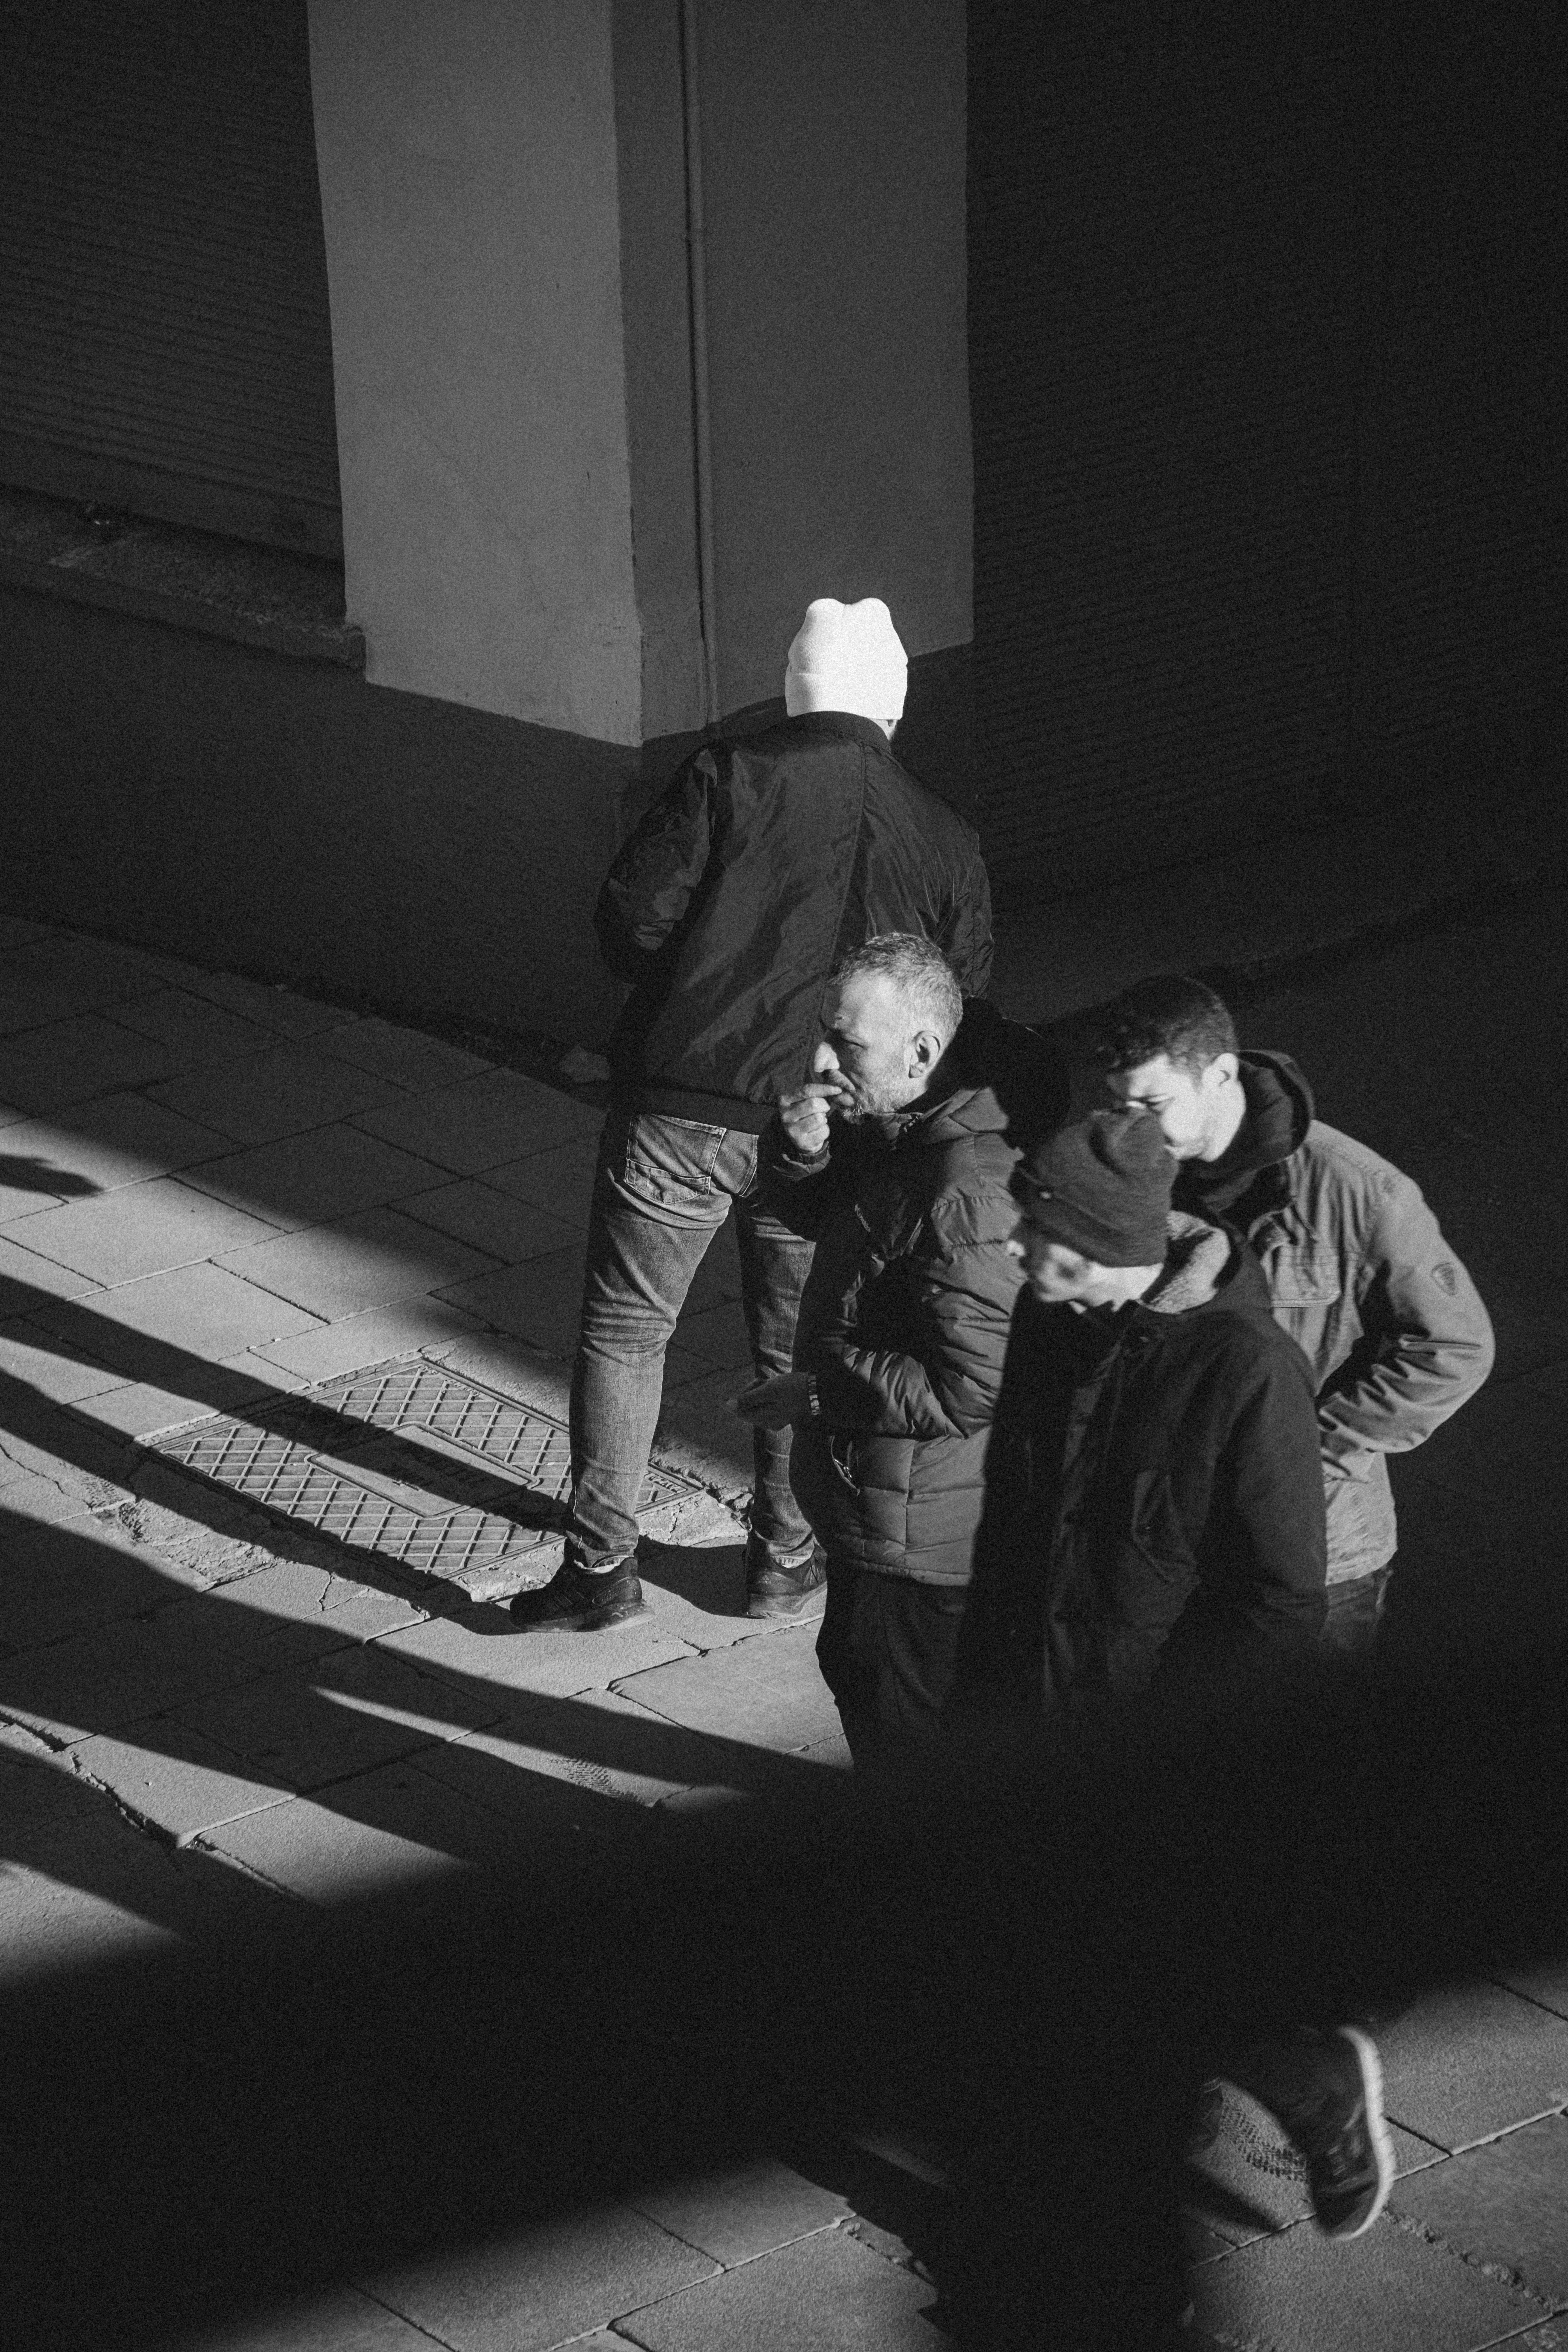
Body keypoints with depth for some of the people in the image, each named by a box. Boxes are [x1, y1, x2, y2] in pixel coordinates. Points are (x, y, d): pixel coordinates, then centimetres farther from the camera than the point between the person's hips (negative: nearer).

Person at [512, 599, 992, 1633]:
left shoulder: (727, 780, -6)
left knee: (624, 1333, 10)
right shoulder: (946, 839, 3)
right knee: (802, 1351, 19)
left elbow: (630, 921, -9)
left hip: (680, 1109, -2)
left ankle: (602, 1567, 12)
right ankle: (786, 1561, 29)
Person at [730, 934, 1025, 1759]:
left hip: (921, 1527, -11)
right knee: (853, 1664, 29)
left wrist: (819, 1392, -22)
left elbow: (968, 1388, -32)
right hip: (869, 1493, 11)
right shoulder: (892, 1125, -2)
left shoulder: (971, 1195, -33)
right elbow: (818, 1216, 14)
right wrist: (802, 1153, -9)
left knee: (905, 1721, 6)